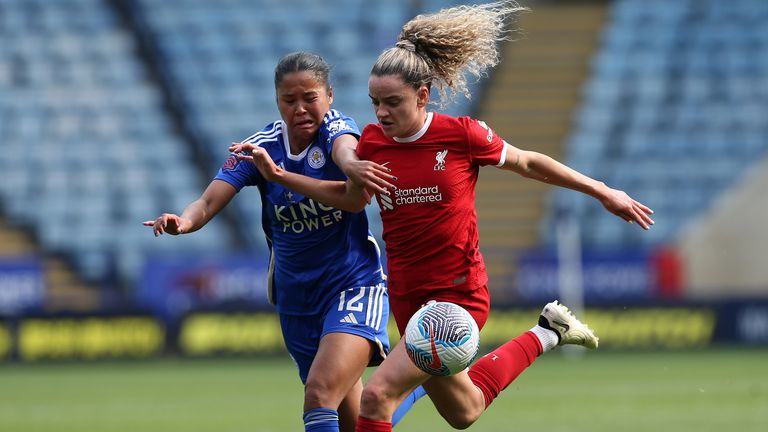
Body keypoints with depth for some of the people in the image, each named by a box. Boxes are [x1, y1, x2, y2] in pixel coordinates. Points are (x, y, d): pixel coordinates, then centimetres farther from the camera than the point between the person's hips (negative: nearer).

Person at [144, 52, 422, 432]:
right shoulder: (261, 147, -6)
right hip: (296, 298, 4)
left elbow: (346, 150, -38)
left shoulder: (335, 128, -13)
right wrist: (184, 221, -39)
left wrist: (354, 165, -62)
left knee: (320, 393, -26)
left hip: (353, 284, -4)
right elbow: (208, 204, -16)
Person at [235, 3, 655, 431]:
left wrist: (603, 191, 7)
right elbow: (352, 198, 17)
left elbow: (528, 163, 2)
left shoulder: (461, 135, -13)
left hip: (459, 295, -6)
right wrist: (279, 175, 9)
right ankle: (545, 335, 41)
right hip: (407, 298, 6)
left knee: (377, 395, -21)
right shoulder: (373, 141, -1)